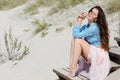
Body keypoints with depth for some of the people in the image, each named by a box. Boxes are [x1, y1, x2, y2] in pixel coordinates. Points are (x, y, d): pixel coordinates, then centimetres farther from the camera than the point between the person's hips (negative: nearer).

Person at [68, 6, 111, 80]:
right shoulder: (86, 25, 5)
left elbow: (77, 35, -24)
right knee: (74, 39, -7)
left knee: (78, 40, -22)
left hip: (98, 54, -8)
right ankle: (71, 65, -12)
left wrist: (79, 21, -14)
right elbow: (74, 34, 0)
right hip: (90, 53, 8)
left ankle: (74, 67, -16)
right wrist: (78, 20, -5)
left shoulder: (95, 28, -22)